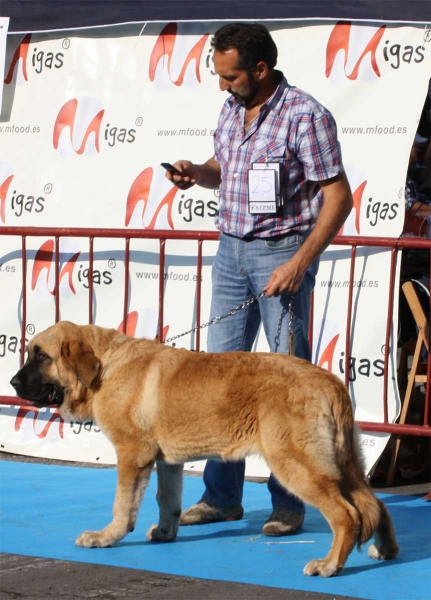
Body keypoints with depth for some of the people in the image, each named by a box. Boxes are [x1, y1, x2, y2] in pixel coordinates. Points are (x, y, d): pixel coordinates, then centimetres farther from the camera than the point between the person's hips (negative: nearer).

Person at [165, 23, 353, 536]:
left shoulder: (304, 116, -15)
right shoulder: (231, 111, 8)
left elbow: (338, 197, -15)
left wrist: (300, 262, -20)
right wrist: (198, 173, 1)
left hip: (282, 253, -7)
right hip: (231, 250, 7)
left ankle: (288, 502, 4)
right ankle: (222, 496, 14)